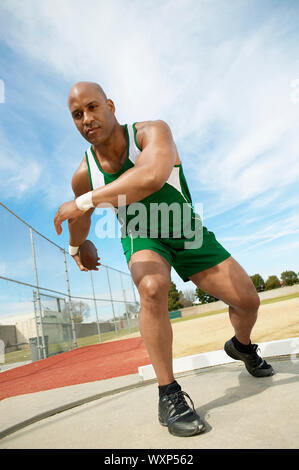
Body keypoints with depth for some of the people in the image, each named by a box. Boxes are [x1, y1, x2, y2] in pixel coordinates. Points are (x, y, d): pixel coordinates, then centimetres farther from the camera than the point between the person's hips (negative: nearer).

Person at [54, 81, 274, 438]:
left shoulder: (152, 132, -24)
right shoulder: (83, 176, -13)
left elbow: (151, 178, -47)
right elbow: (81, 221, 8)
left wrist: (83, 202, -42)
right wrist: (75, 250, 25)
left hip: (186, 231, 0)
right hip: (142, 238, 0)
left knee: (248, 300, 0)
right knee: (152, 287, -35)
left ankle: (241, 346, 37)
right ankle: (169, 395, -18)